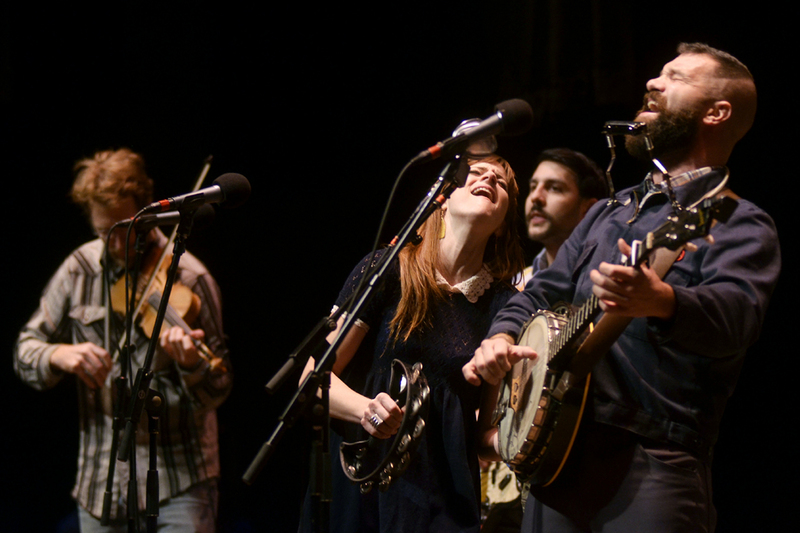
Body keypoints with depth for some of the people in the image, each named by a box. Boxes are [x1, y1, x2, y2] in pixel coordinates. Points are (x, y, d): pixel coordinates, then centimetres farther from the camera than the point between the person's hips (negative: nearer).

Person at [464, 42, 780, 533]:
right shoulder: (608, 212, 23)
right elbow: (540, 295, 26)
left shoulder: (738, 224, -1)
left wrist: (659, 301, -43)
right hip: (555, 453, 7)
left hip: (654, 469, -6)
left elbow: (734, 315, -21)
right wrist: (501, 339, 3)